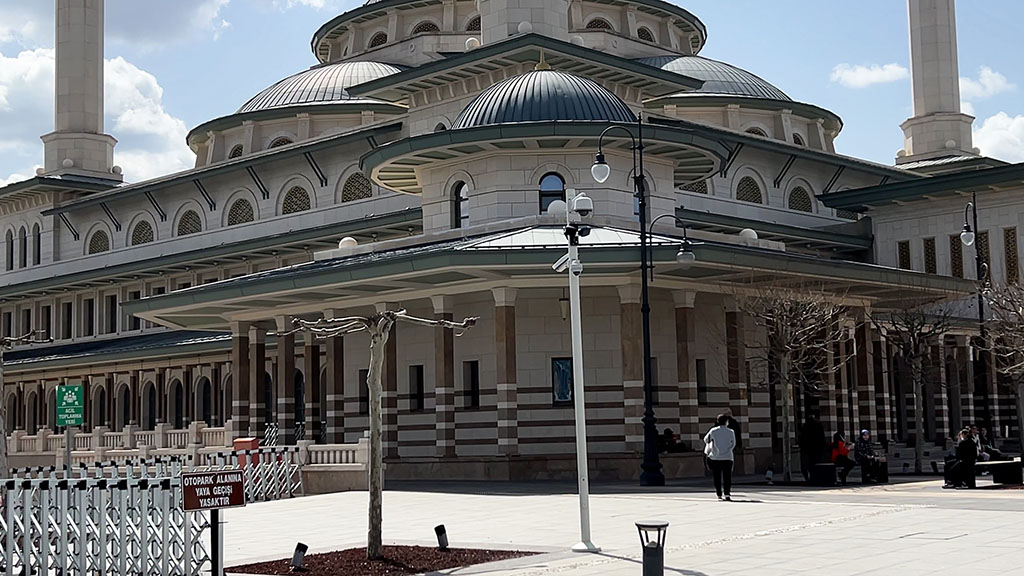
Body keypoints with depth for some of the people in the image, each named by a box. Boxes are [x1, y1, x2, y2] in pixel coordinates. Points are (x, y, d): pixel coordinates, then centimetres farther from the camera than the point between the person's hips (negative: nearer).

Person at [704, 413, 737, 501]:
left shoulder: (713, 431, -2)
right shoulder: (731, 432, -2)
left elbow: (706, 440, 11)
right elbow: (733, 444, 7)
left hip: (715, 458, 1)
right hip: (727, 458, 0)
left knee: (717, 477, 9)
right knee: (727, 477, 0)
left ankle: (719, 494, 11)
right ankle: (727, 494, -12)